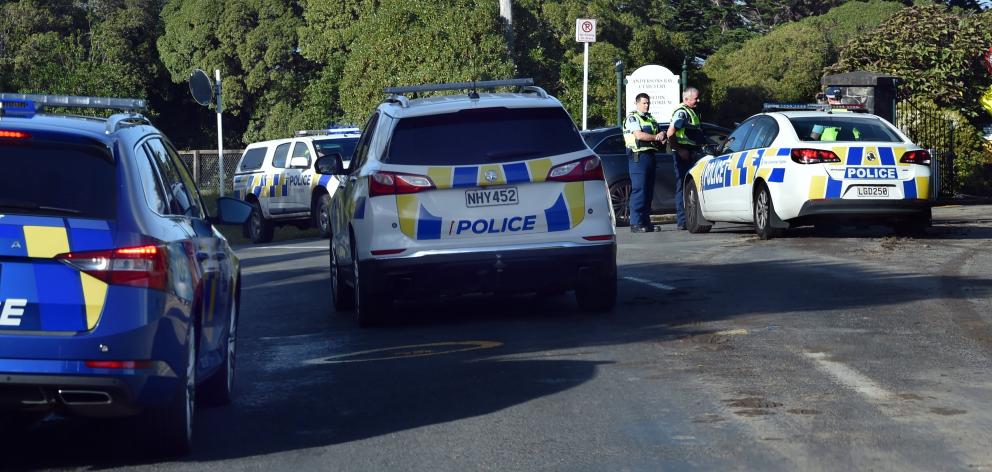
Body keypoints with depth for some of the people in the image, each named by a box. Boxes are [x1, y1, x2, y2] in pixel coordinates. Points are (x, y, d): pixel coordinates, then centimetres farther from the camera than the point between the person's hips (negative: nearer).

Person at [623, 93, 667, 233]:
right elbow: (639, 135, -15)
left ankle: (645, 221, 12)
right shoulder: (632, 118, -2)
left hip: (650, 155, 8)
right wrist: (655, 137, -5)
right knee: (639, 190, -11)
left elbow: (660, 133, 24)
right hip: (638, 156, -8)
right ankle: (636, 223, -13)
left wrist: (662, 137, 0)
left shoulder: (651, 119, 23)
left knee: (649, 190, 8)